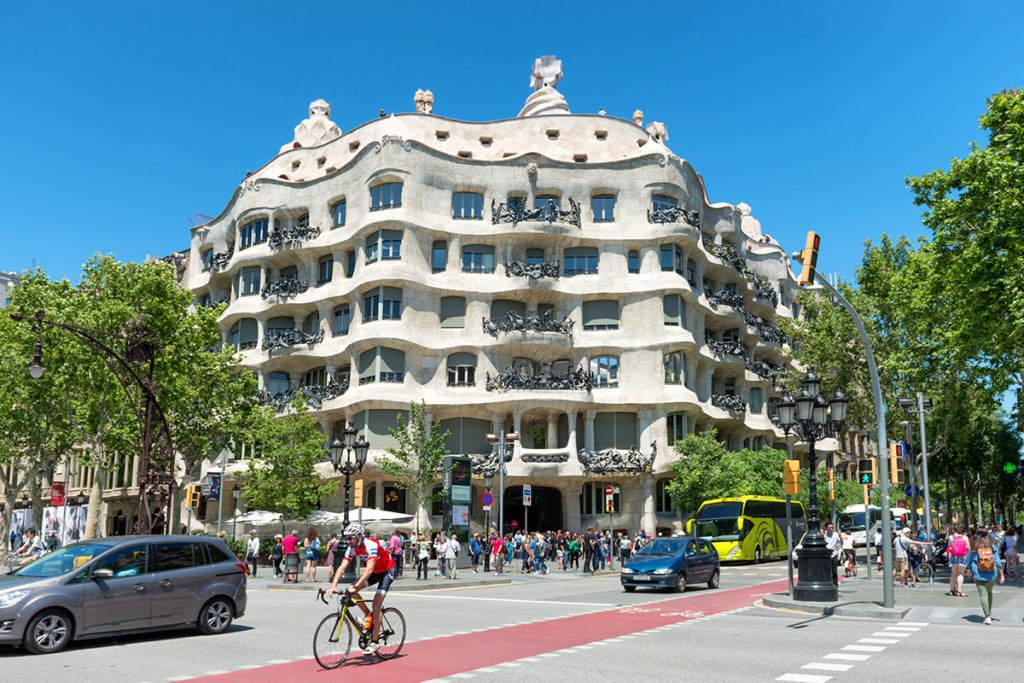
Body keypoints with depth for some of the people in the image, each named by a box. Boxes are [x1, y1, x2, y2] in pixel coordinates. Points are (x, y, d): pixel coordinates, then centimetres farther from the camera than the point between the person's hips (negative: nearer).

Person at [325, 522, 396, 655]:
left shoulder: (371, 545, -33)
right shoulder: (352, 548, -12)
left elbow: (369, 569, -43)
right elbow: (342, 568, -18)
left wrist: (356, 586, -51)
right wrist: (333, 586, -32)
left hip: (387, 571, -7)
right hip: (374, 572, 7)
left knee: (376, 605, -16)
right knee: (351, 590, -11)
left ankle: (375, 642, -8)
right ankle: (369, 616, 7)